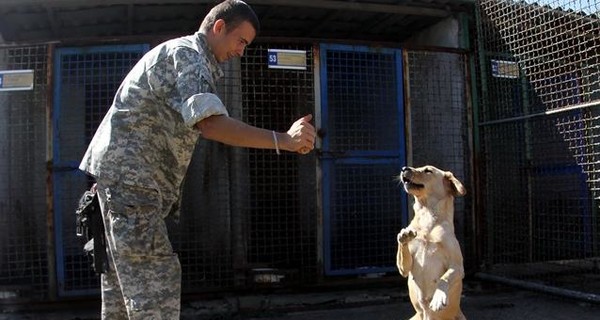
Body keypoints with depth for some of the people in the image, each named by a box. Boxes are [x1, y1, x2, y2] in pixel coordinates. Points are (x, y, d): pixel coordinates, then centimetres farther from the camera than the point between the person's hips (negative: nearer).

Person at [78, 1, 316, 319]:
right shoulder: (186, 53, -10)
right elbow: (210, 123, -27)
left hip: (126, 173, 10)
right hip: (127, 171, -10)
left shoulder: (186, 57, 23)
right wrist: (283, 140, -29)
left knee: (126, 276, 14)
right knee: (155, 279, -14)